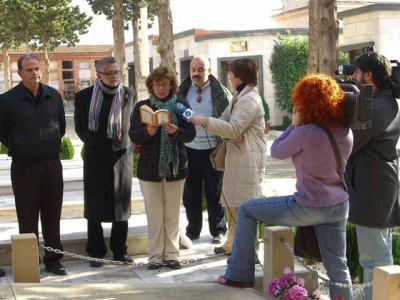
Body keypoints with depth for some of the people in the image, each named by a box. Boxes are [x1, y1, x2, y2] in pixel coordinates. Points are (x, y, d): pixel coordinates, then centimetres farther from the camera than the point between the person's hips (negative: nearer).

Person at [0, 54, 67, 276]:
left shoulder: (53, 96, 4)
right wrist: (19, 149, 5)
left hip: (51, 165, 3)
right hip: (24, 167, -3)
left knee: (52, 215, 8)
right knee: (27, 218, 3)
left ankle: (53, 259, 19)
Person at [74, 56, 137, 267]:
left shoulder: (130, 95, 1)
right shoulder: (84, 96, -4)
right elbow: (80, 127, 8)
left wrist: (122, 144, 11)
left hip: (122, 157, 2)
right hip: (95, 159, -1)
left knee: (121, 206, 8)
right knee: (95, 209, 4)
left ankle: (120, 251, 18)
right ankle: (96, 253, 13)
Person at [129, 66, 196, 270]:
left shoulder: (181, 105, 4)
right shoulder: (142, 106, 4)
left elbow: (190, 134, -3)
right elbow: (133, 135, -3)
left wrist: (175, 131, -23)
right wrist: (147, 131, -24)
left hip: (175, 167, 0)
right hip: (149, 168, 0)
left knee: (173, 214, 6)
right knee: (154, 215, 4)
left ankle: (171, 254, 15)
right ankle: (155, 255, 12)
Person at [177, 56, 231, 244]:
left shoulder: (221, 93, -3)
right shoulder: (182, 92, 5)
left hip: (213, 150, -2)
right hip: (189, 150, 3)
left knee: (215, 193, 8)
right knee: (190, 193, 10)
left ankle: (218, 231, 19)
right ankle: (192, 230, 23)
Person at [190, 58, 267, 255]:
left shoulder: (250, 99, -14)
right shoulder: (238, 97, 19)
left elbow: (233, 128, -20)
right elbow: (224, 120, 11)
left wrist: (204, 121, -20)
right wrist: (232, 135, -11)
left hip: (248, 159, -10)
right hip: (236, 157, 10)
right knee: (232, 203, 17)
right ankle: (233, 244, 29)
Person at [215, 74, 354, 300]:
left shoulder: (306, 132, -18)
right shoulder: (346, 132, 2)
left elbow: (276, 151, -4)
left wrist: (294, 124, 4)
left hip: (310, 207, -6)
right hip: (340, 206, 7)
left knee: (247, 210, 9)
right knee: (338, 267, 14)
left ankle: (240, 275, 17)